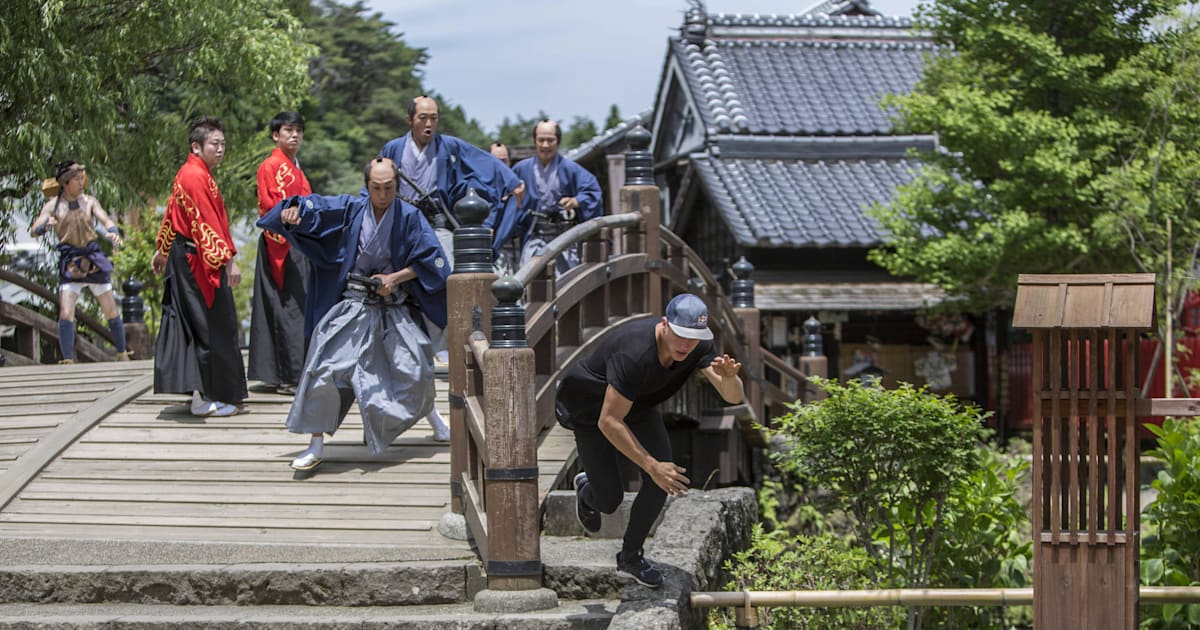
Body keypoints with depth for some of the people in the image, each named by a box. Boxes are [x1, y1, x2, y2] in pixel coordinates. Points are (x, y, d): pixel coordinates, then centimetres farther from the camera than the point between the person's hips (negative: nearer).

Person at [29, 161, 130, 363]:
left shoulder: (89, 201, 6)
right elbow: (34, 231, -6)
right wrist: (46, 225, -30)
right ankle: (68, 359, -6)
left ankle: (122, 354, 19)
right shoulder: (53, 206, 2)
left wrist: (113, 232, -31)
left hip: (94, 261, 1)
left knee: (111, 312, 5)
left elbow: (105, 219, -7)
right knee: (66, 315, -13)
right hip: (69, 263, -1)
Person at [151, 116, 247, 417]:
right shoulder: (196, 177, -18)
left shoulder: (188, 173, 14)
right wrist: (229, 260, -26)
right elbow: (207, 224, -24)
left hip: (184, 257, 11)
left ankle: (201, 392, 18)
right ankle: (204, 398, -1)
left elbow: (172, 214, 24)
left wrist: (163, 251, 34)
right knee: (209, 325, -5)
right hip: (197, 262, -11)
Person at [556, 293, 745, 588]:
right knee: (609, 500, -4)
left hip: (638, 404, 5)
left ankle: (630, 558, 8)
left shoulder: (697, 346, -23)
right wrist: (652, 466, -39)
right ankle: (586, 490, 36)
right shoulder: (634, 354, -42)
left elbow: (734, 397, -23)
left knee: (662, 480, -12)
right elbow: (609, 422, -39)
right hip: (590, 407, -5)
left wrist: (728, 378, -48)